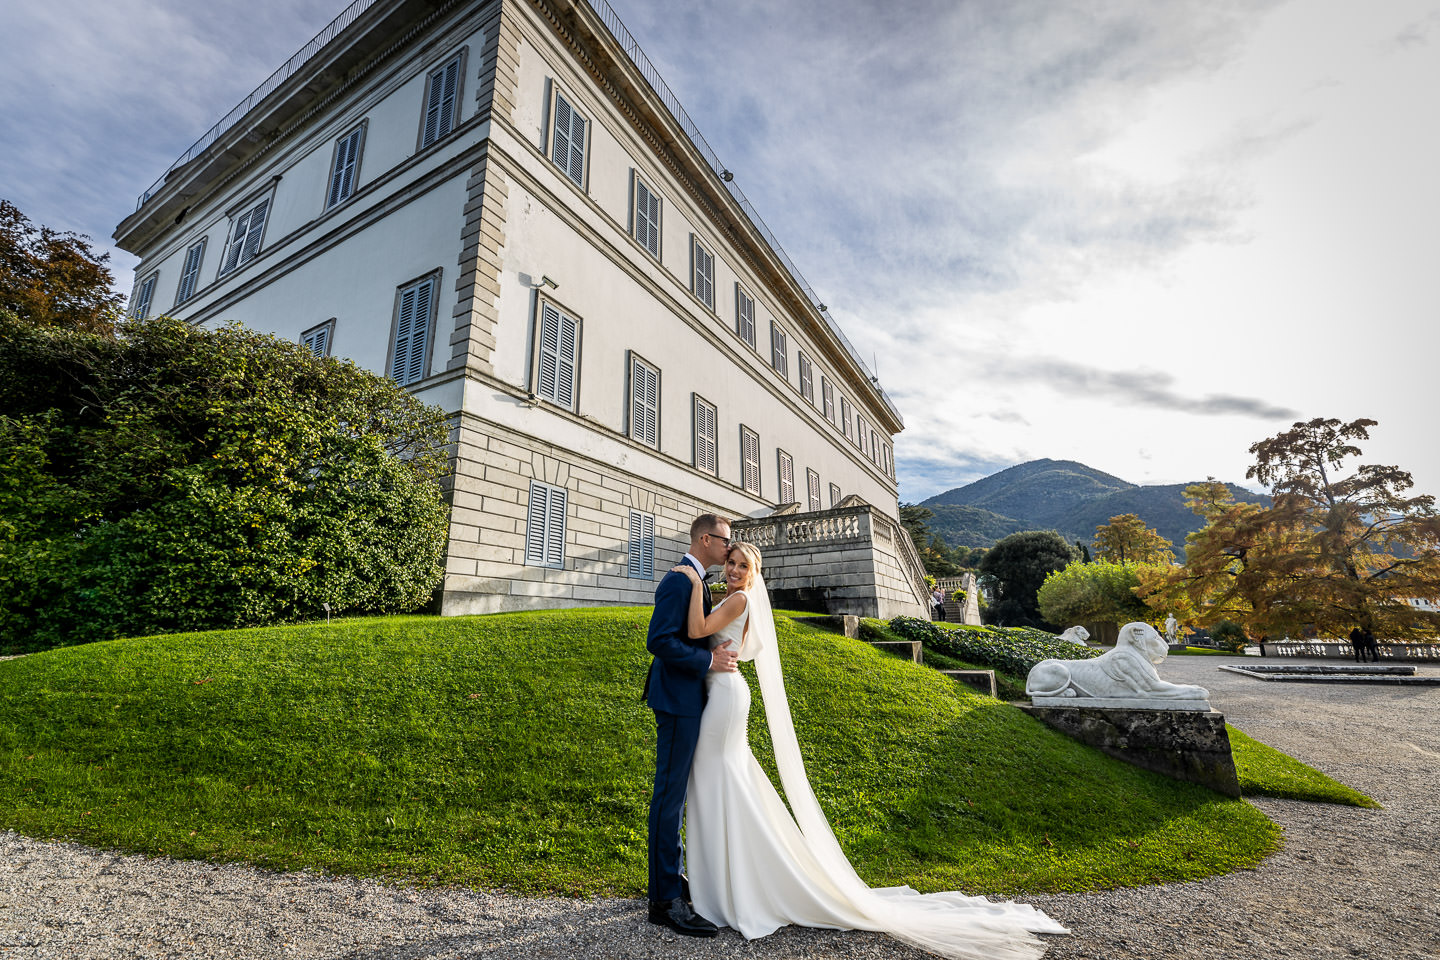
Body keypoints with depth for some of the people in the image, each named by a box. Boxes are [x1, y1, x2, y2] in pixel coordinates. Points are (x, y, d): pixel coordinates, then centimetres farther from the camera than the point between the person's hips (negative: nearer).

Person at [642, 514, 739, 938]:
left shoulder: (696, 582, 15)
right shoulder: (678, 581, -17)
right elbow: (658, 640, -24)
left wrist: (716, 655, 9)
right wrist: (708, 661, -20)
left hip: (689, 700, 10)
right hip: (678, 700, -10)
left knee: (675, 792, 18)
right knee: (670, 794, -2)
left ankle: (670, 875, 32)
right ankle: (665, 899, 8)